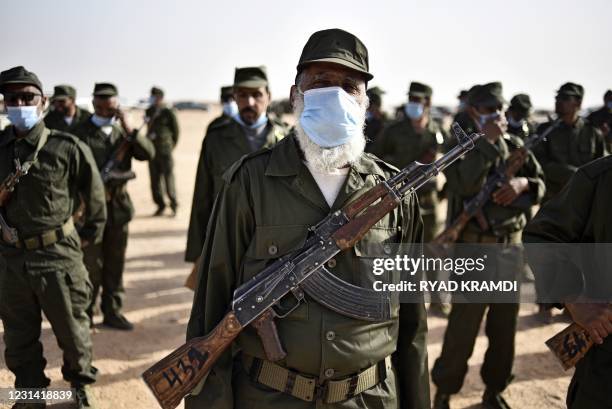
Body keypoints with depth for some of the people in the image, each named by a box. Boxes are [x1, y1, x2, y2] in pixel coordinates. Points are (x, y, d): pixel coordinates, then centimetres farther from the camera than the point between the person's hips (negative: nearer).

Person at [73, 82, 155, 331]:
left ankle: (112, 311, 19)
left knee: (115, 263, 10)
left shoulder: (124, 131, 11)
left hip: (119, 205, 4)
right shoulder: (81, 133, -1)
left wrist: (128, 129, -14)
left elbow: (148, 154, -4)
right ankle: (85, 315, 9)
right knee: (91, 264, -2)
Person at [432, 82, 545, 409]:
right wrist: (487, 141, -21)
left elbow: (541, 184, 12)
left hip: (510, 248, 5)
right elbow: (466, 185, -25)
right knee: (462, 328, 1)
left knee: (504, 327, 14)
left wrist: (522, 183, -10)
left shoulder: (515, 145, 8)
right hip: (474, 250, -5)